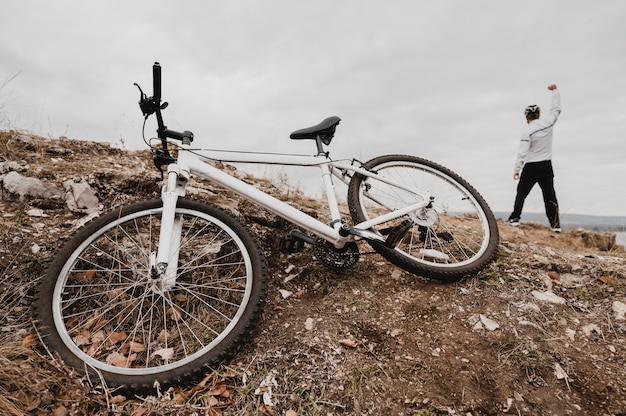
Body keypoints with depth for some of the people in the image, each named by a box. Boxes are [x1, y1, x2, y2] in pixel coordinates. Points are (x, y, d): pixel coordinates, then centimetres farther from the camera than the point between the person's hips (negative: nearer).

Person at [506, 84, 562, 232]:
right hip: (546, 166, 4)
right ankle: (556, 224, 8)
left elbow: (522, 152, -17)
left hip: (531, 167, -4)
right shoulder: (548, 123, 0)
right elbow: (556, 109, 19)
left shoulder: (528, 131, -12)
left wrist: (517, 169, -12)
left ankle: (515, 218, 2)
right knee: (550, 195, 6)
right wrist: (555, 91, 30)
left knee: (521, 192, 6)